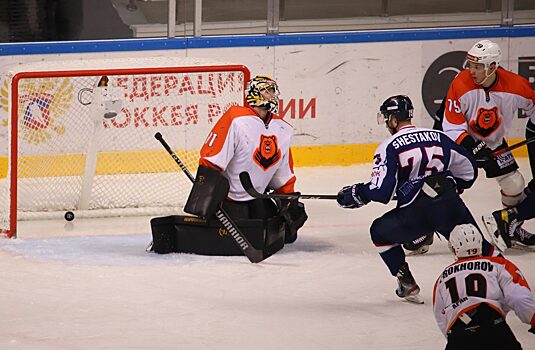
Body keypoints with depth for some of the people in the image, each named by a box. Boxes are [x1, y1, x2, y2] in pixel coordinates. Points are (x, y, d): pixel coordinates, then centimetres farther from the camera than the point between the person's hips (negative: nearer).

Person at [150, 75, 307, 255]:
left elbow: (284, 175, 17)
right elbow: (211, 160, -23)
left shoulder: (284, 130, 6)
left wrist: (289, 201, 11)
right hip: (227, 198, -7)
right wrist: (204, 197, -28)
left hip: (256, 200, 7)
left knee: (286, 233, 0)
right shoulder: (235, 119, -18)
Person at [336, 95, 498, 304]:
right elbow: (468, 169, 22)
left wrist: (357, 194, 10)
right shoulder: (438, 137, 15)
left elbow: (381, 191, -7)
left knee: (380, 231, 20)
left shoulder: (389, 147, 1)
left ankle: (407, 283, 17)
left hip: (416, 212, -4)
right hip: (451, 207, 4)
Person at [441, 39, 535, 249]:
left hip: (494, 142, 3)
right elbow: (452, 127, -24)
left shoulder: (515, 86, -22)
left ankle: (513, 229, 25)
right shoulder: (460, 85, -28)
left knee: (515, 184, 1)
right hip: (461, 141, -3)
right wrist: (473, 147, -35)